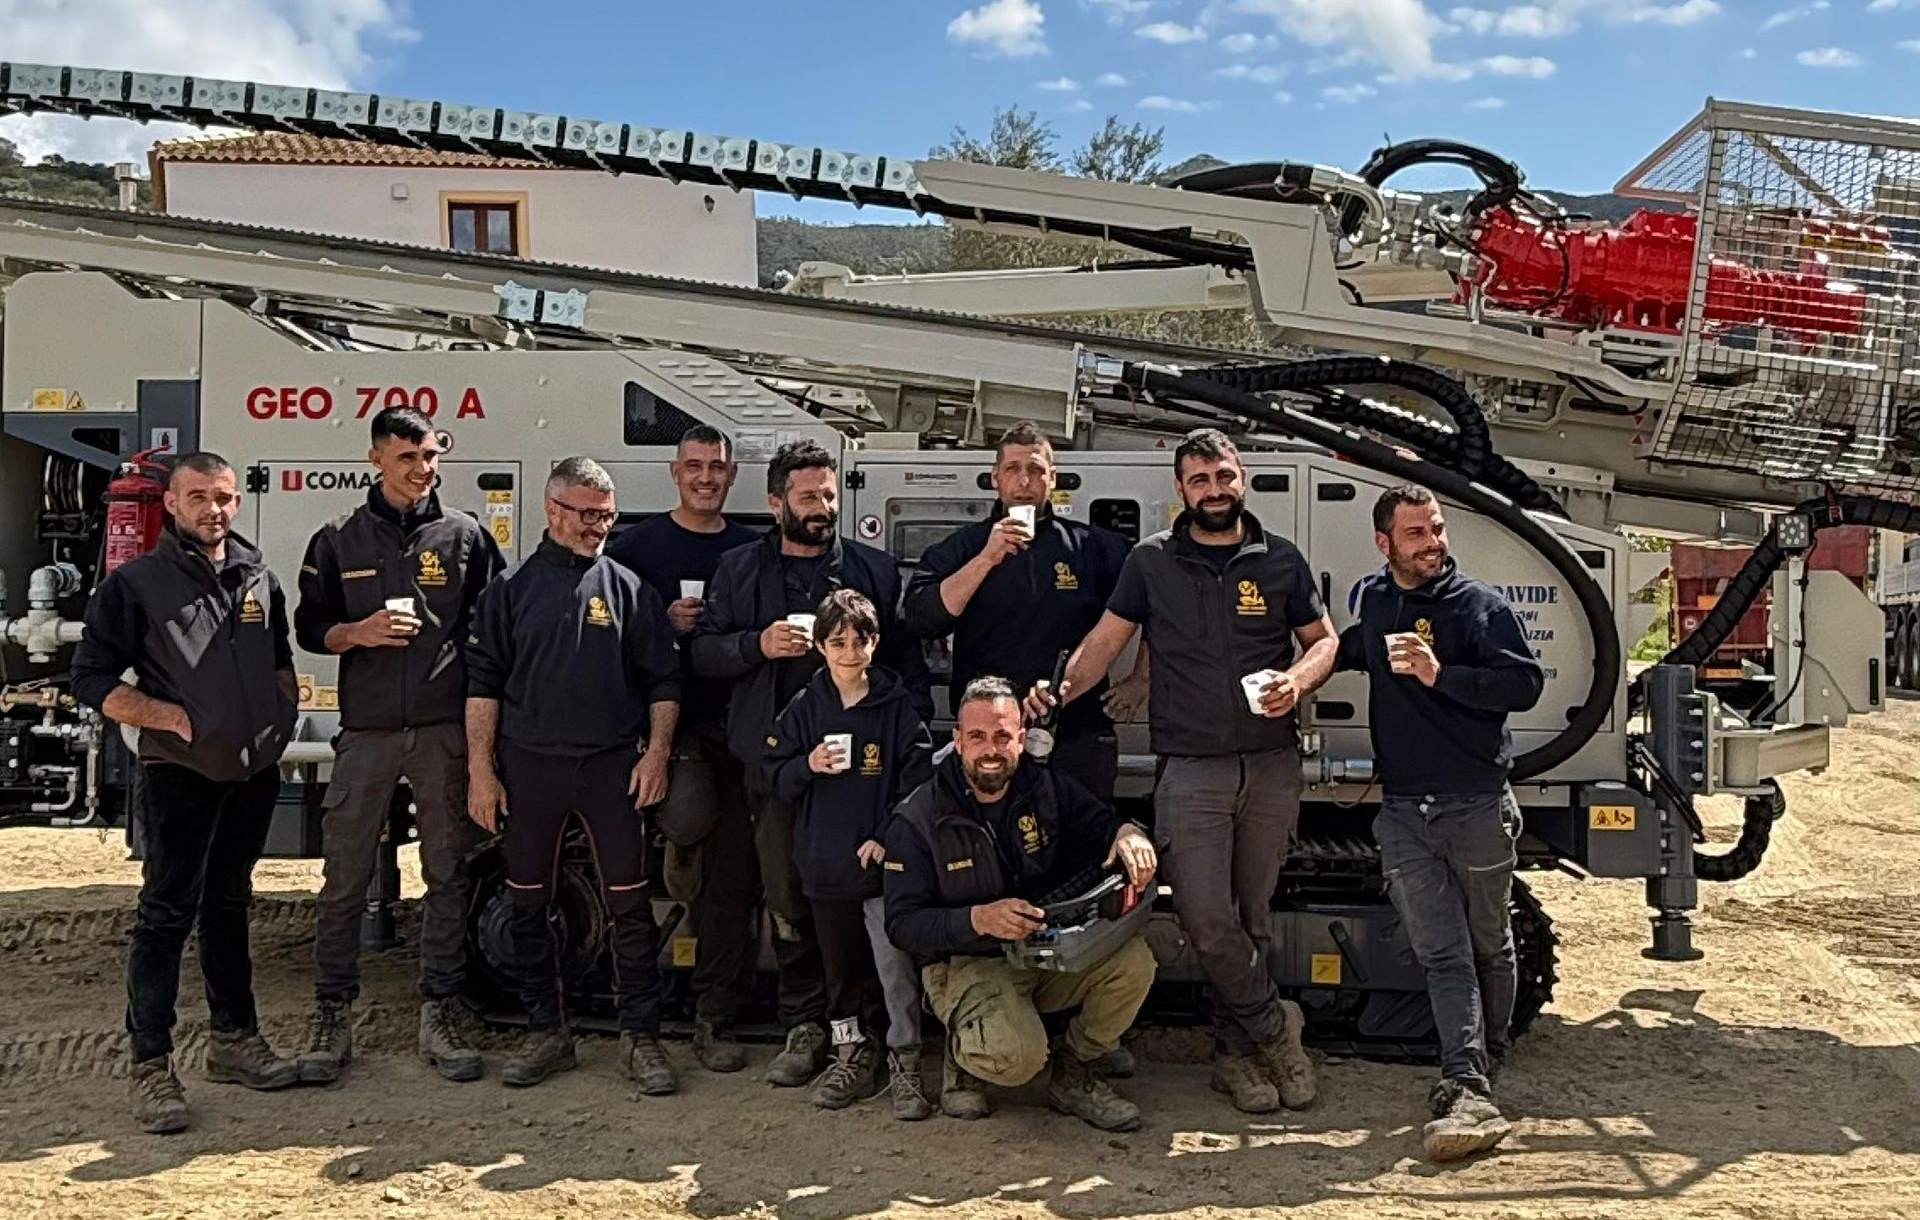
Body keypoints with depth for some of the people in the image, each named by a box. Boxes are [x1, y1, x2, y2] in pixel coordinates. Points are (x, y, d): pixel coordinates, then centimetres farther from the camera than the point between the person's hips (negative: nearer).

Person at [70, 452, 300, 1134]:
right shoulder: (137, 583, -7)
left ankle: (234, 1039, 25)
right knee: (167, 913, -4)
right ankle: (151, 1067, 2)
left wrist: (284, 713, 4)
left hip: (254, 772, 5)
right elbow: (93, 681, -8)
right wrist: (174, 717, -18)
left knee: (228, 905, 16)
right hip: (179, 774, -5)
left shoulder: (259, 579, 9)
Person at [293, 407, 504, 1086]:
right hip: (366, 731, 0)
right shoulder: (339, 540, 9)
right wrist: (359, 632, -10)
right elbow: (309, 628, 12)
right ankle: (332, 1016, 14)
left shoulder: (465, 537, 8)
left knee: (448, 877, 4)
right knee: (344, 881, 2)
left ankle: (440, 1014, 14)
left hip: (446, 730, 0)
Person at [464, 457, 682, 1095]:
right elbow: (482, 681, 4)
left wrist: (656, 753, -3)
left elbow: (662, 680, 8)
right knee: (529, 906, 8)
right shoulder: (512, 588, 6)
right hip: (529, 763, 1)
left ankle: (640, 1036, 8)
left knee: (630, 905, -1)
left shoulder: (629, 588, 7)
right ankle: (546, 1030, 22)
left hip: (613, 765, -1)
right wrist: (481, 770, -2)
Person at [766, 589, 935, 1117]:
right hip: (825, 862, 3)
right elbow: (778, 779, 9)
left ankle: (906, 1061, 5)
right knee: (842, 966, 13)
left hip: (884, 858, -3)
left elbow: (917, 777, -4)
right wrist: (809, 765, -12)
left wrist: (887, 836, -12)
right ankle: (853, 1054, 27)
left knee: (895, 965, -8)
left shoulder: (897, 704, -2)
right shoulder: (804, 708, 6)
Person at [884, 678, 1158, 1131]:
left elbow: (1101, 824, 9)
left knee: (1133, 961, -23)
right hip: (966, 963, -5)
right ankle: (962, 1055, 5)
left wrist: (1128, 833, -18)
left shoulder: (1049, 788, 0)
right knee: (1017, 1056, -33)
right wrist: (979, 919, -30)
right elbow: (902, 923, -13)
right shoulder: (917, 820, -10)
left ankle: (1074, 1076, 1)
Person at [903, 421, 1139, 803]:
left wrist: (1138, 679, 4)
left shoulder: (1096, 547, 8)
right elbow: (919, 620, -8)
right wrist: (987, 559, -12)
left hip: (1079, 740, 1)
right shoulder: (960, 549, 7)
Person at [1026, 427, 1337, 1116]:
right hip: (1190, 769, -1)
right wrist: (1061, 691, -14)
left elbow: (1324, 640, 14)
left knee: (1253, 917, 8)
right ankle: (1275, 1027, 11)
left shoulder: (1281, 560, 8)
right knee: (1207, 921, -9)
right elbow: (1106, 640, 4)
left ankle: (1237, 1050, 21)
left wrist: (1296, 681, -7)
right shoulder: (1152, 562, 5)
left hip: (1271, 765, 2)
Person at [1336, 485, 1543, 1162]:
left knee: (1489, 947, 12)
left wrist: (1440, 675, -23)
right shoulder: (1371, 599, 11)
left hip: (1478, 806, -3)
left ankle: (1481, 1069, 30)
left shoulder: (1482, 605, -4)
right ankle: (1469, 1093, -7)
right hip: (1403, 812, 3)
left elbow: (1525, 683, -16)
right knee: (1441, 955, -3)